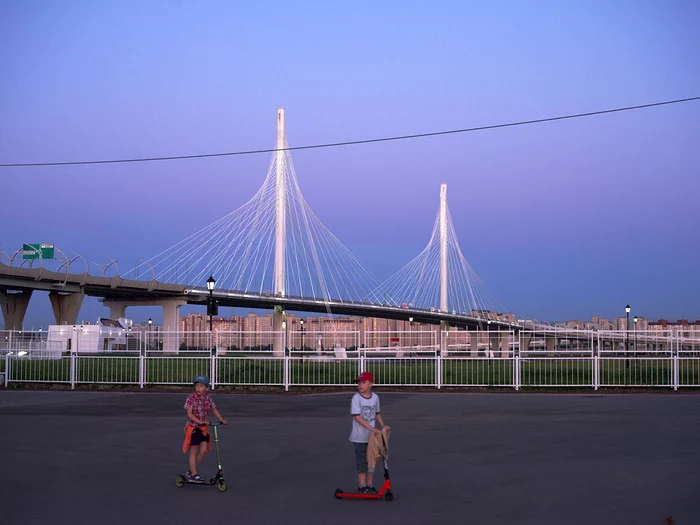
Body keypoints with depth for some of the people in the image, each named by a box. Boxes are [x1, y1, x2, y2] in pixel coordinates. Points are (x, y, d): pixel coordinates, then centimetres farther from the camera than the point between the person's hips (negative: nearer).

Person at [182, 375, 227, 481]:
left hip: (203, 428, 5)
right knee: (194, 451, -1)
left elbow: (214, 409, 10)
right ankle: (194, 474, 6)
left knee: (204, 450, 1)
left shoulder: (208, 398, 0)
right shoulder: (191, 397, -15)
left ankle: (191, 471, 16)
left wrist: (221, 420, -4)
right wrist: (200, 422, -32)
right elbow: (189, 414, -20)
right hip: (193, 427, -5)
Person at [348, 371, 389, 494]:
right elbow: (357, 416, -20)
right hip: (360, 436, -5)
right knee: (361, 462, 1)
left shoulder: (375, 397, 2)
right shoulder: (356, 398, -14)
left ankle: (369, 486, 21)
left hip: (372, 435, 5)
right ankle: (362, 486, 11)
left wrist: (383, 425, 2)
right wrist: (372, 428, -26)